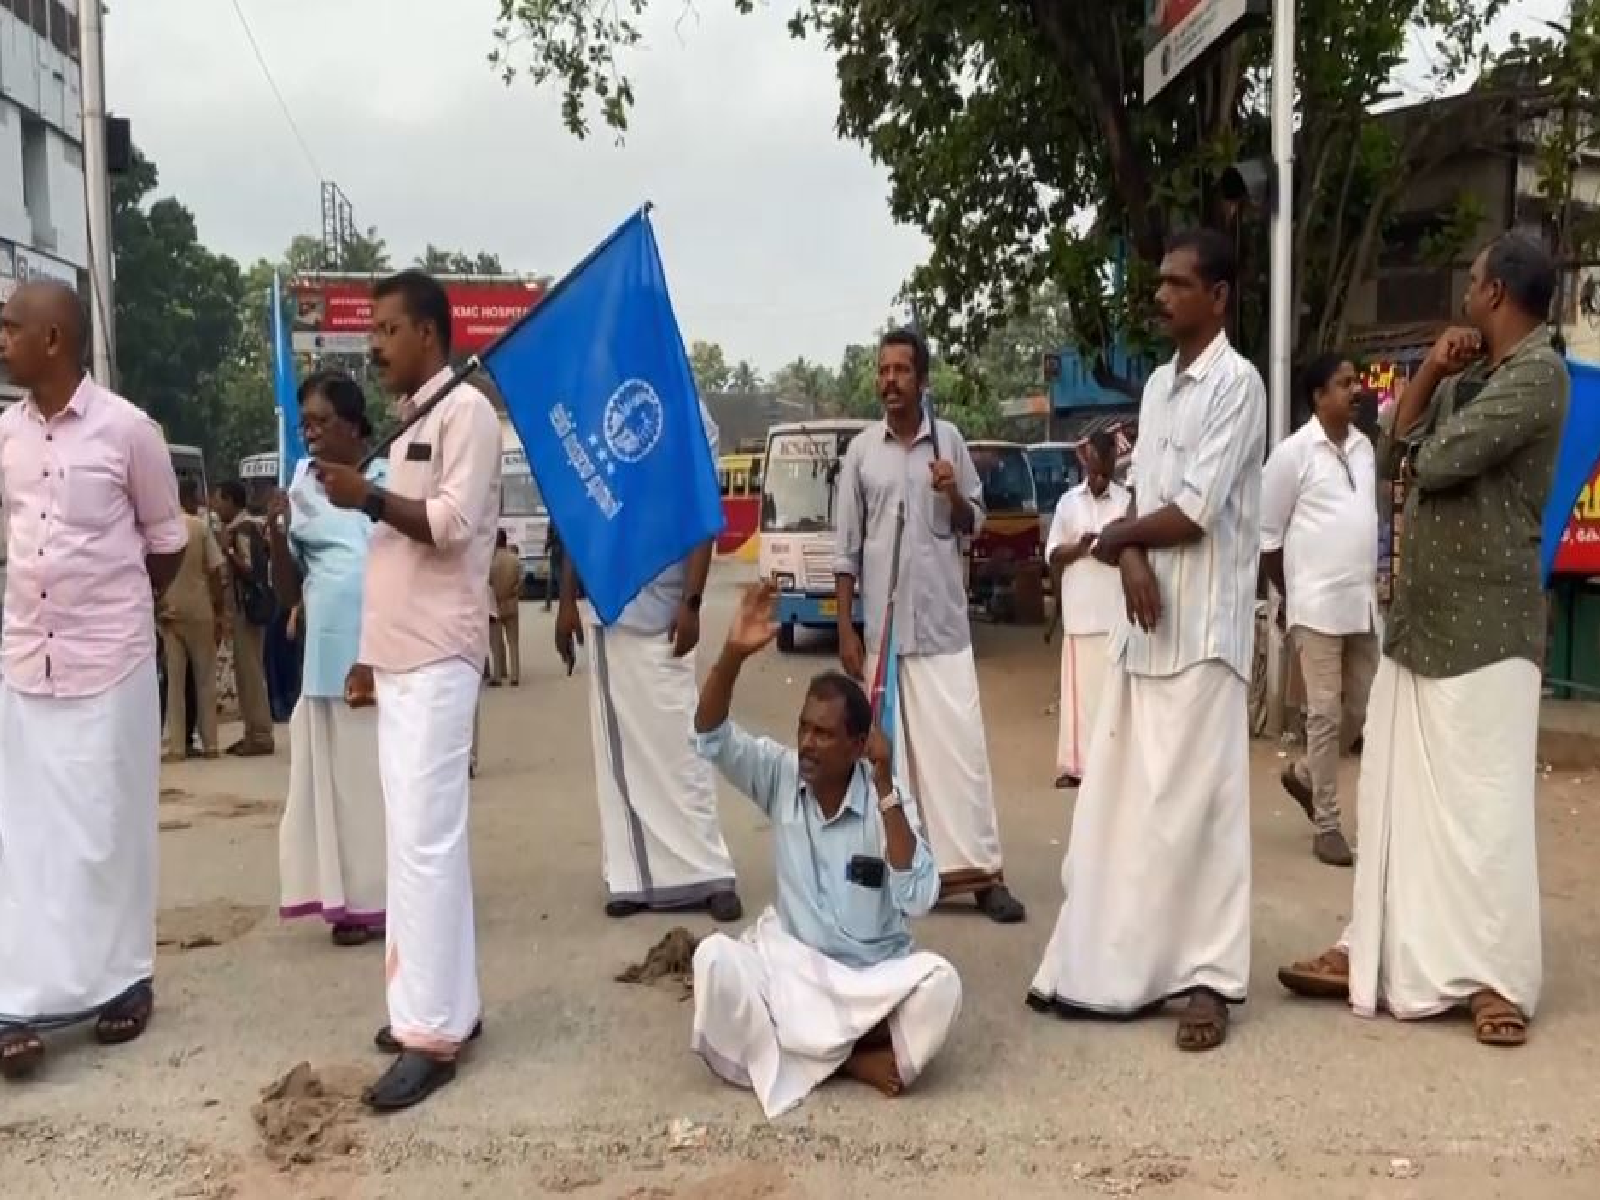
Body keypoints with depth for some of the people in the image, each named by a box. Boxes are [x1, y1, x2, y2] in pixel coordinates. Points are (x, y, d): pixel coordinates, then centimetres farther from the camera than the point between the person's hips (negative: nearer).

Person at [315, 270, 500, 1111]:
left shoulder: (466, 410, -7)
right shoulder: (413, 424, 20)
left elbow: (454, 524, -16)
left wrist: (368, 496, -17)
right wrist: (374, 648, 18)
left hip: (437, 660, -9)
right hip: (400, 658, 9)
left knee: (424, 841, -10)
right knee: (421, 839, 11)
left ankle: (432, 1032, -5)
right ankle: (446, 1004, 19)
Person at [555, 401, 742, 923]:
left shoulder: (686, 414, -1)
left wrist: (692, 603, -11)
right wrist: (567, 600, 9)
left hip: (662, 609, -4)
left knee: (678, 744, -1)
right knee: (619, 749, 7)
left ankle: (709, 873, 8)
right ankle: (635, 876, 15)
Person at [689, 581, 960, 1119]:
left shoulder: (888, 798, -13)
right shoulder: (782, 776, -5)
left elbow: (917, 899, -25)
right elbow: (710, 738, -18)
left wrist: (886, 787, -29)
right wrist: (733, 654, -35)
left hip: (875, 978, -2)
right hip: (794, 965, 2)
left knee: (940, 981, -33)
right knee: (714, 959, -29)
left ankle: (815, 1053, -11)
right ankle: (856, 1058, -16)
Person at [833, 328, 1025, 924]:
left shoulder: (949, 440, 4)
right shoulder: (861, 450, 3)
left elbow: (974, 523, 12)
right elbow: (847, 546, 4)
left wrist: (954, 497, -11)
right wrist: (845, 628, 0)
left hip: (943, 623, 0)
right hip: (883, 624, 0)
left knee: (960, 745, -2)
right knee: (892, 749, 5)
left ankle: (980, 871, 4)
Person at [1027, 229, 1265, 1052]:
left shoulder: (1236, 383, -10)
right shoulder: (1158, 384, 16)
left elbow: (1193, 513, -16)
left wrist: (1111, 538, -1)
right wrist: (1132, 556, -8)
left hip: (1204, 625, -8)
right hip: (1145, 619, 8)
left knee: (1196, 802, -4)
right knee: (1119, 798, 9)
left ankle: (1209, 978, 7)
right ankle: (1111, 968, 19)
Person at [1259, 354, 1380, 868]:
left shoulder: (1365, 447, 10)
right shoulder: (1293, 452, -9)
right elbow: (1265, 532, -5)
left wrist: (1373, 579, 14)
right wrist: (1288, 593, 1)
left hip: (1364, 601, 7)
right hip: (1318, 603, -6)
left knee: (1362, 707, 10)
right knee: (1326, 713, -3)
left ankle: (1303, 773, 33)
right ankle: (1327, 824, 7)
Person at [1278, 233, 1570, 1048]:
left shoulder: (1538, 374, -12)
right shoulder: (1467, 379, 16)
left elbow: (1434, 463, -19)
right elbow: (1396, 455, 11)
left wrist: (1417, 455, 4)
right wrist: (1428, 373, 1)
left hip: (1484, 621, -9)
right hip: (1420, 612, 9)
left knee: (1481, 804, -2)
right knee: (1395, 791, 11)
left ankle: (1498, 977, 9)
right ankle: (1374, 952, 20)